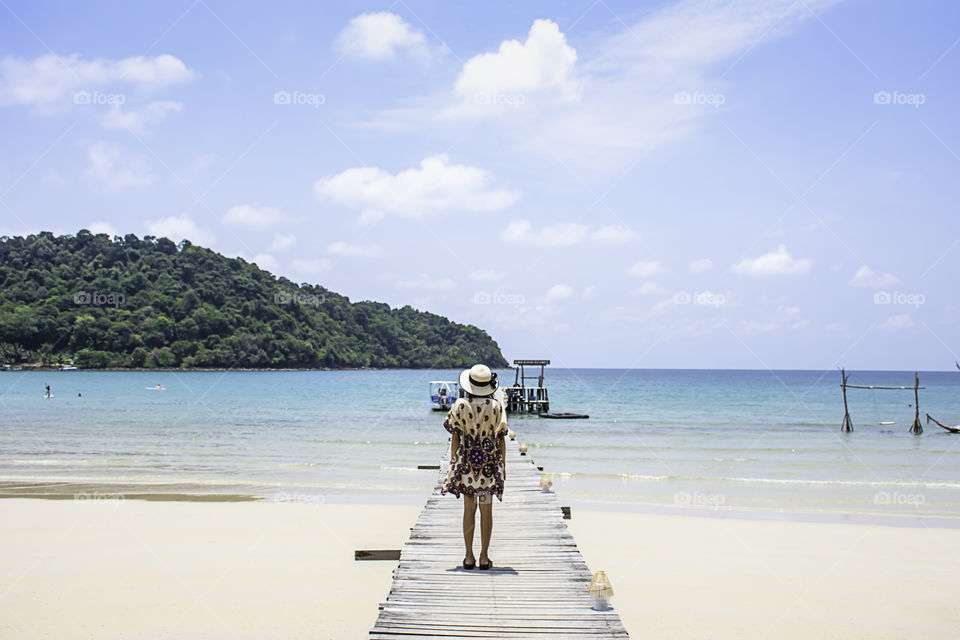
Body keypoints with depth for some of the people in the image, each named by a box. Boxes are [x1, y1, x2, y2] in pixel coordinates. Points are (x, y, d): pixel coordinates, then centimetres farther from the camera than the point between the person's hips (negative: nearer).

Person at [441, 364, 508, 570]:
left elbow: (455, 437, -3)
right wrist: (503, 466, 7)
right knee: (486, 509, 5)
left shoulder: (460, 406, -5)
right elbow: (501, 438, -1)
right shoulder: (496, 406, -4)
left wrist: (453, 463, 6)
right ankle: (484, 557, 6)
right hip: (490, 463, 0)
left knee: (469, 508, 7)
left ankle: (469, 556, 8)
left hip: (466, 462, 0)